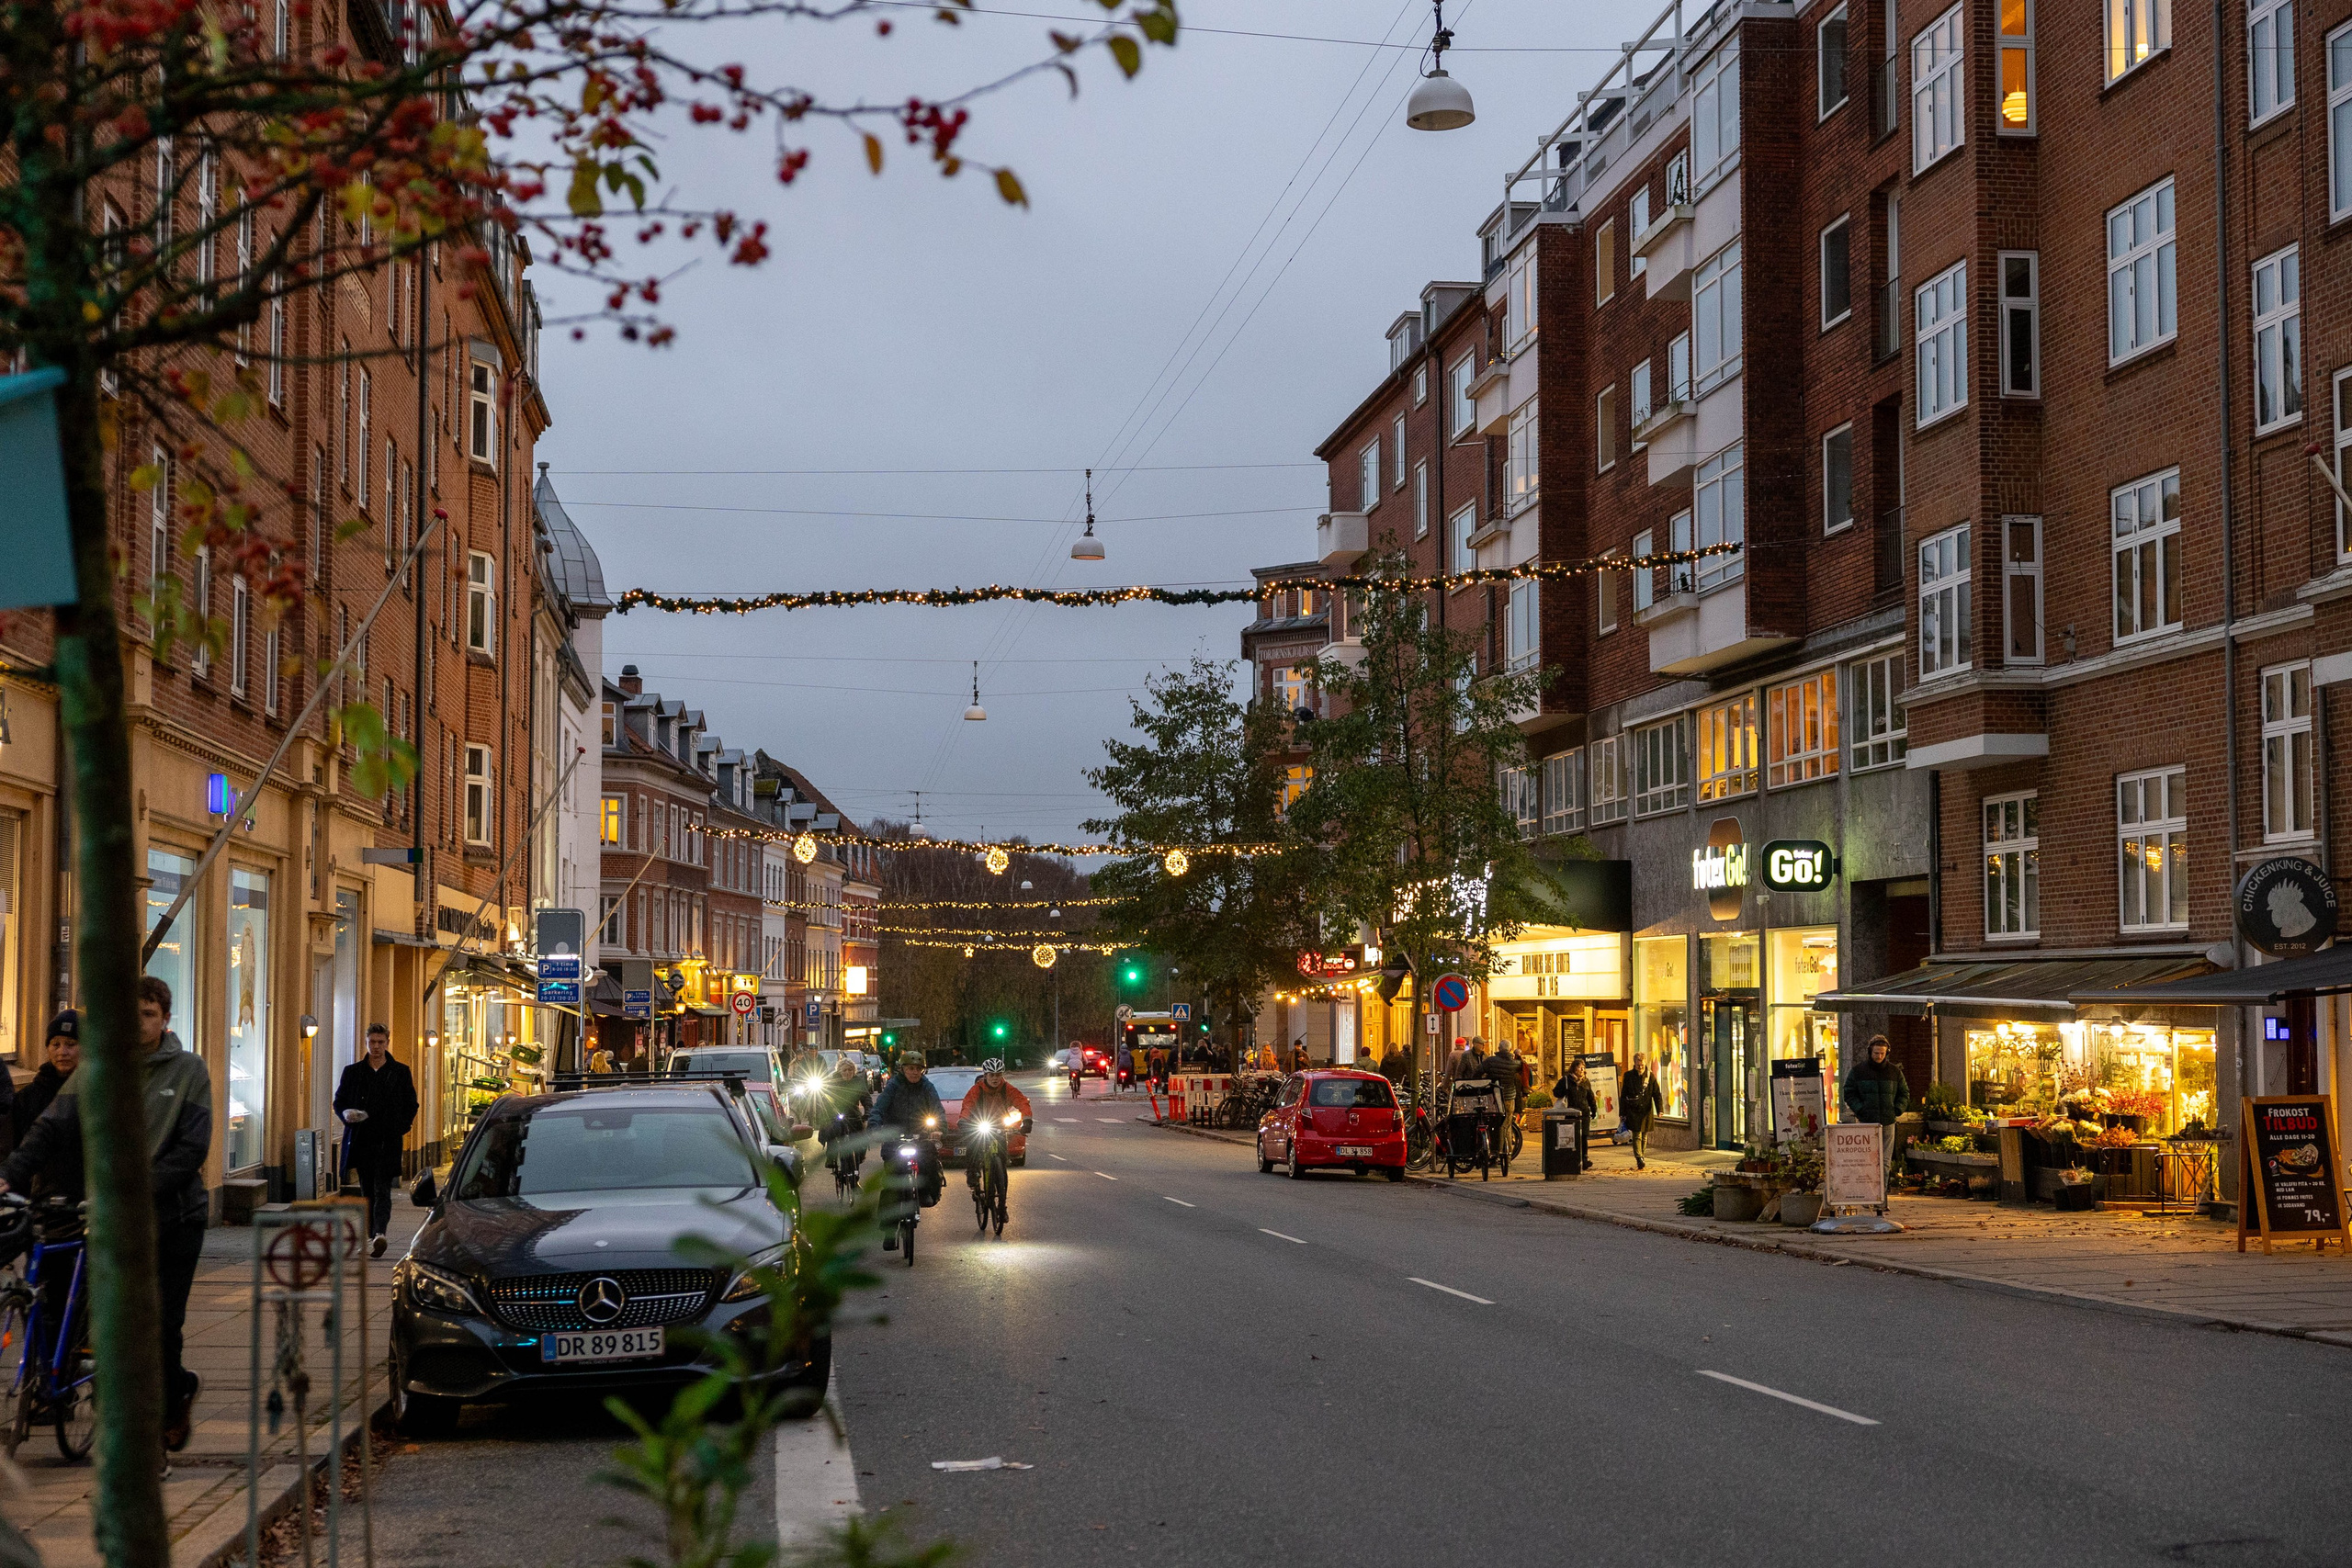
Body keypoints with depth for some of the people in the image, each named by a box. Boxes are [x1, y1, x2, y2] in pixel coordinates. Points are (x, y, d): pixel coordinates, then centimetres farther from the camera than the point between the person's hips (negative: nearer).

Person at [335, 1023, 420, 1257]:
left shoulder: (400, 1072, 7)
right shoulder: (352, 1072, 11)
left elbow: (411, 1105, 10)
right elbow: (339, 1102, 15)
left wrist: (401, 1128, -6)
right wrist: (347, 1114, -8)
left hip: (388, 1141, -3)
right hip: (361, 1139, 3)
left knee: (382, 1189, -14)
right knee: (367, 1191, 9)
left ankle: (380, 1233, -27)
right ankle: (372, 1237, 16)